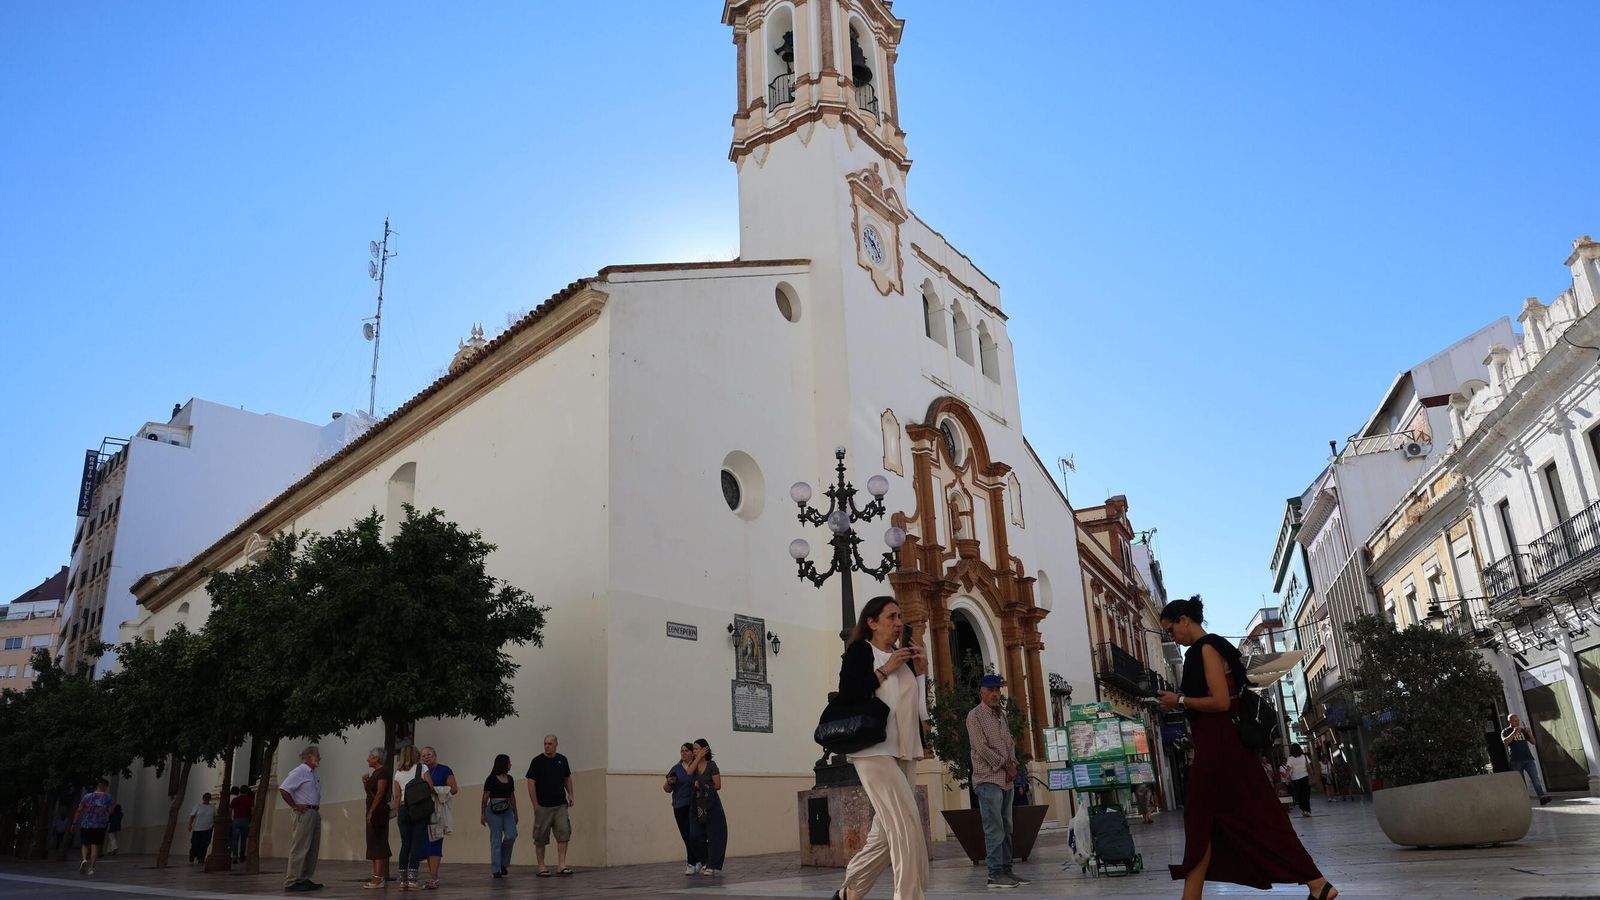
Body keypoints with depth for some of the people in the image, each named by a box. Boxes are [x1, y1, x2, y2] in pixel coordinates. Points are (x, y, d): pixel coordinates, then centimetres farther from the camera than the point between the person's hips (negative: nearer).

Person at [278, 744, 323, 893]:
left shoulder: (312, 773, 18)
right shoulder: (299, 772, -10)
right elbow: (283, 789, -19)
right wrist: (295, 807, -15)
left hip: (315, 813, 10)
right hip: (304, 813, -9)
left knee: (313, 849, 11)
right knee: (300, 848, -8)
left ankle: (304, 879, 17)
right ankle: (292, 881, -5)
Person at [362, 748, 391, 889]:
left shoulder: (383, 771, -12)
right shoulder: (375, 772, 17)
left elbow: (380, 793, -18)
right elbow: (370, 792, 20)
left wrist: (371, 812, -20)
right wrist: (365, 782, 4)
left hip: (378, 812, -10)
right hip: (373, 811, 10)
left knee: (377, 843, -11)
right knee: (374, 843, 11)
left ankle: (379, 878, -12)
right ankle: (376, 876, 15)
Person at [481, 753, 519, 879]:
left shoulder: (510, 779, 13)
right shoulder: (491, 779, -5)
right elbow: (485, 798, -4)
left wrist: (515, 813, 21)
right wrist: (482, 814, -7)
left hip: (507, 810, 5)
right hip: (494, 811, -5)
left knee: (511, 836, -9)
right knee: (496, 840, -2)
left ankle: (503, 864, 12)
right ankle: (496, 870, 5)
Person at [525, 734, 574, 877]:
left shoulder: (562, 760, 9)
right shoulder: (538, 761, -5)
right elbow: (531, 782, -6)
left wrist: (570, 794, 6)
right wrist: (535, 805, -10)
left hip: (561, 805, 3)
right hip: (543, 805, -3)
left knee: (564, 832, -8)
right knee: (541, 838, 3)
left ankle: (561, 865, -8)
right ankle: (541, 867, 13)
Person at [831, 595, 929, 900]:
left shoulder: (903, 657, 17)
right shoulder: (860, 650, 0)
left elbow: (919, 706, 17)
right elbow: (846, 696, -12)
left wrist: (919, 669, 5)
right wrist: (884, 670, -12)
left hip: (904, 751, 7)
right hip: (875, 749, -7)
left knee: (886, 830, 7)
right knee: (907, 825, -16)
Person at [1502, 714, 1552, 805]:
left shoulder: (1523, 730, 18)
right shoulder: (1505, 732, 6)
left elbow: (1534, 743, 15)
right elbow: (1505, 742, -13)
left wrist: (1530, 735, -5)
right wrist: (1514, 732, -18)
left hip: (1528, 758, 3)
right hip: (1516, 761, -3)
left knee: (1535, 777, -12)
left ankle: (1542, 797, -21)